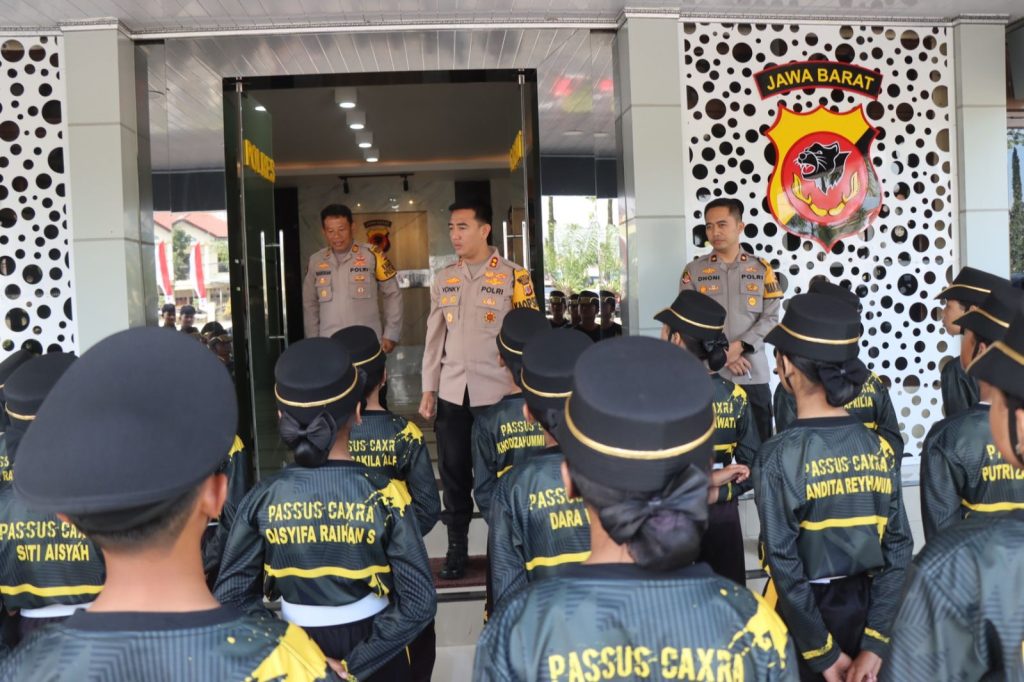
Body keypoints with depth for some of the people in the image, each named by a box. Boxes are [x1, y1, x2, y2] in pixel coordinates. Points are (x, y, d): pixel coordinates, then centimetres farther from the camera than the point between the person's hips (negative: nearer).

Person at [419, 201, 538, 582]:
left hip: (497, 391, -4)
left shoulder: (513, 276, -3)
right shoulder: (443, 279, 10)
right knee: (453, 470, 7)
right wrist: (428, 389, 6)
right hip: (451, 392, 4)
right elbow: (434, 338, 11)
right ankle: (457, 546, 20)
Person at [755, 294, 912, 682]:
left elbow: (785, 565, -19)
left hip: (804, 615, -4)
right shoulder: (880, 448, -5)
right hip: (867, 609, 4)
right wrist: (875, 644, -4)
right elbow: (898, 549, -6)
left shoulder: (777, 457, -19)